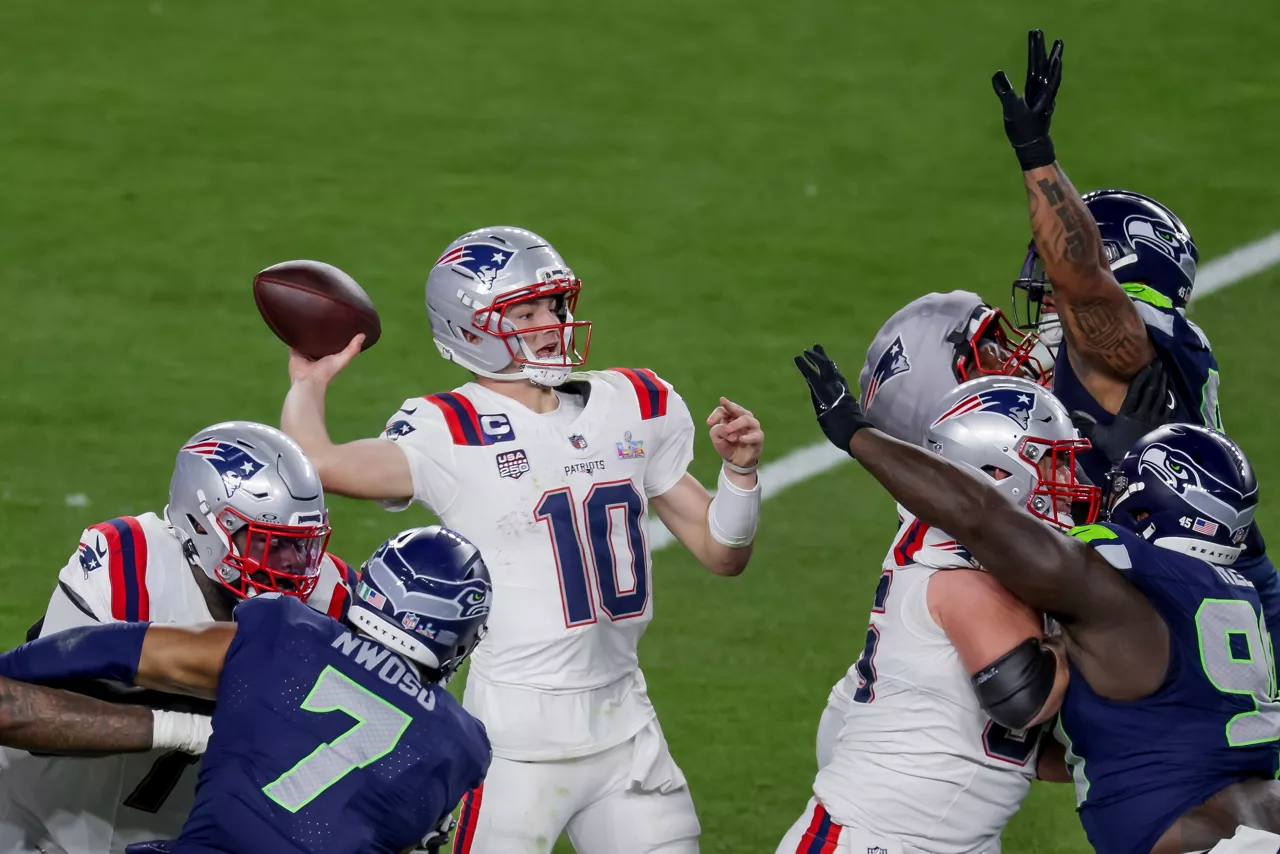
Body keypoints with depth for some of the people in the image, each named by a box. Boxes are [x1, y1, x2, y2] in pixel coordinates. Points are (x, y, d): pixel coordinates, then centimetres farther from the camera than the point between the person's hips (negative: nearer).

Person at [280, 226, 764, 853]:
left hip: (625, 724, 5)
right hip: (520, 733, -5)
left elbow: (721, 554, 13)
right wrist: (309, 381, -9)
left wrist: (740, 470, -3)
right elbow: (314, 464, -24)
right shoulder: (450, 434, -7)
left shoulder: (632, 408, 10)